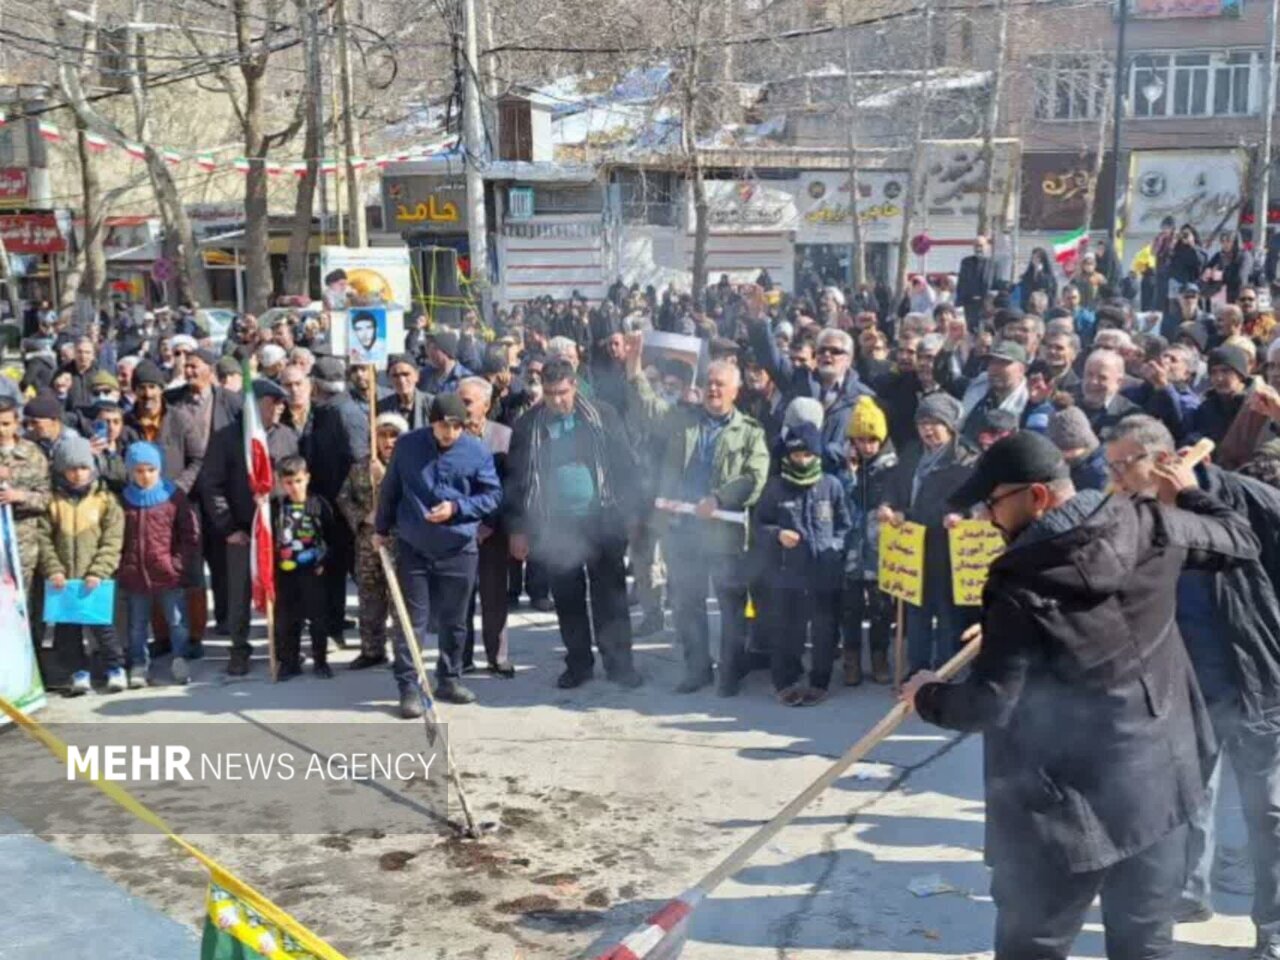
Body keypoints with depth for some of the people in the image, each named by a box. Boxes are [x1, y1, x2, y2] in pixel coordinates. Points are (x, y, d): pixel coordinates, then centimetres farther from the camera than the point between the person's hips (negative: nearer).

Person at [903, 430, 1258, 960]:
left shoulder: (1021, 585, -19)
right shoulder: (1146, 525, -4)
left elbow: (987, 704, -18)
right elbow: (1239, 541, 13)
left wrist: (928, 696, 2)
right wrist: (1189, 493, 30)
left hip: (1071, 801, -5)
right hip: (1159, 779, 6)